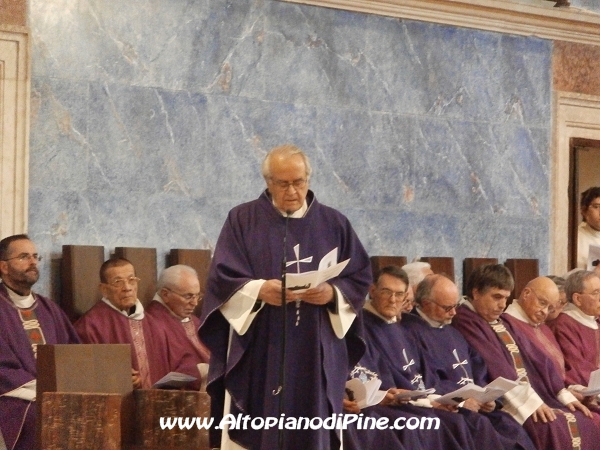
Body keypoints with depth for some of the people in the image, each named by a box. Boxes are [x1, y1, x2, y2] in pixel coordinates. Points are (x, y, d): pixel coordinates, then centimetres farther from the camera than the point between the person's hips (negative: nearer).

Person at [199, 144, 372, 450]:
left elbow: (360, 278, 7)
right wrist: (258, 290, -22)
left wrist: (333, 293, -14)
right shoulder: (242, 220, 5)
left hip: (317, 356, 2)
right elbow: (222, 278, -3)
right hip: (258, 356, -2)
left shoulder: (334, 224, 10)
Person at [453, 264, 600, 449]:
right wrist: (530, 400, -23)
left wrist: (565, 396, 6)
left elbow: (535, 358, 17)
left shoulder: (504, 323, 21)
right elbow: (494, 366, -17)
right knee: (553, 428, -30)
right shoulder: (465, 322, -8)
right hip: (501, 403, -9)